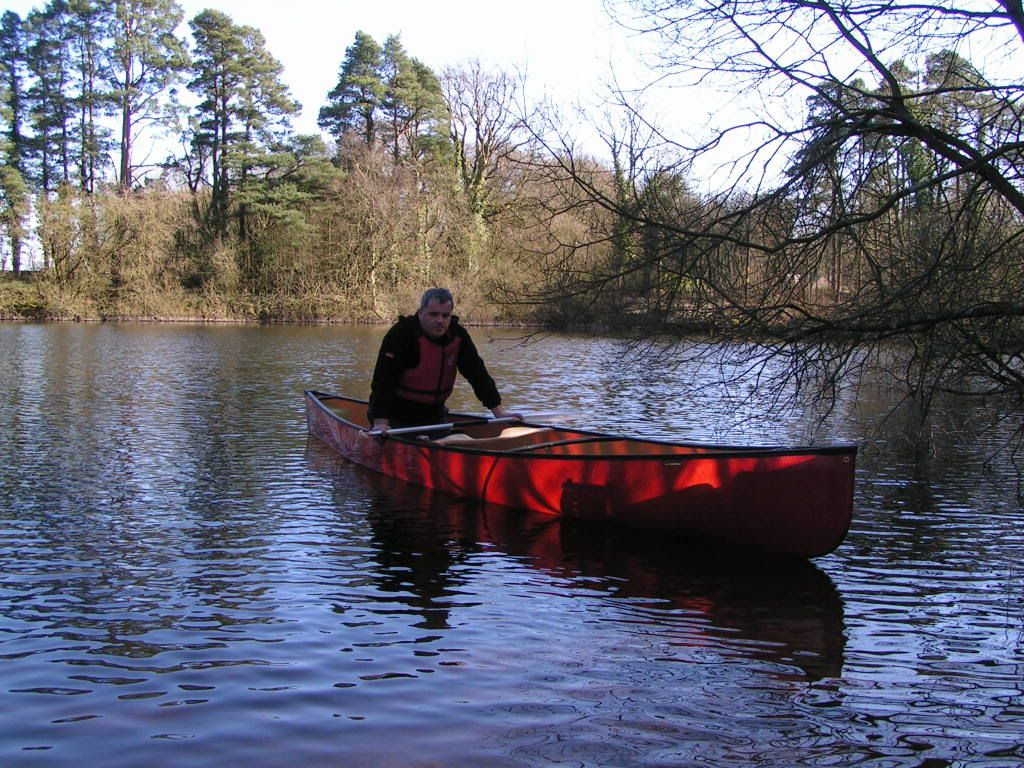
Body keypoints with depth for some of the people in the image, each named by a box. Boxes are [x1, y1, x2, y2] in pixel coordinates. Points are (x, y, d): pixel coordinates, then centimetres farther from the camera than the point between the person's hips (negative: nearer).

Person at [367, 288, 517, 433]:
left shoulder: (458, 335, -5)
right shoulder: (401, 334, -22)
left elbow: (477, 373, 0)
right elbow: (384, 378, -27)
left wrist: (498, 409, -7)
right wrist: (380, 422, -36)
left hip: (434, 414, 5)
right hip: (396, 417, -5)